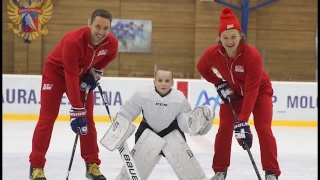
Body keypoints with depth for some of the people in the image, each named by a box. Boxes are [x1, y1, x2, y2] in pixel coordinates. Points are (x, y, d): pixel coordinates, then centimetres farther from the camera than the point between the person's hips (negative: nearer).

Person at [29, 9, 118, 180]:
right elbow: (71, 78, -38)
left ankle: (92, 164, 11)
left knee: (87, 120, 2)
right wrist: (76, 111, -37)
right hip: (56, 71, -5)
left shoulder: (112, 43, -21)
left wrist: (95, 73, -6)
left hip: (83, 73, 5)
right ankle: (36, 166, -2)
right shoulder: (73, 41, -39)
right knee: (47, 118, -8)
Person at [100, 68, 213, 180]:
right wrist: (117, 132, -7)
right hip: (148, 131, 0)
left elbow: (184, 123, -11)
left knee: (185, 158, -7)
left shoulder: (180, 99, -19)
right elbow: (126, 113, -8)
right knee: (137, 160, -7)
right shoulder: (142, 95, -21)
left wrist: (195, 122, -31)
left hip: (171, 132, 0)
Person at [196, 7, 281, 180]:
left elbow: (252, 90, -37)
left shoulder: (252, 55, -37)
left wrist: (242, 120, -41)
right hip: (233, 91, 3)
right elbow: (202, 68, 0)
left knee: (263, 129, -14)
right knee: (224, 128, -5)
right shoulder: (212, 53, -26)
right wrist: (219, 84, -13)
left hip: (259, 90, -3)